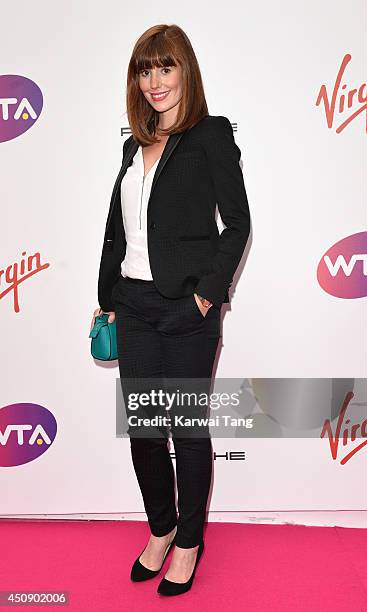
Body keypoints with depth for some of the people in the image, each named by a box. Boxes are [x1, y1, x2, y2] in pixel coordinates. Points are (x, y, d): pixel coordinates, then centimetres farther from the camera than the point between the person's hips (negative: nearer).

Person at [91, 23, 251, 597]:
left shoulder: (211, 135, -2)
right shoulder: (135, 146, 16)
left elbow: (238, 222, -7)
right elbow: (117, 229, 16)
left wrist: (208, 293, -14)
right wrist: (108, 301, 13)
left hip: (188, 311, -6)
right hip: (135, 307, 6)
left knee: (189, 430, 8)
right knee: (142, 430, 12)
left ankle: (189, 541, 29)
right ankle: (161, 530, 35)